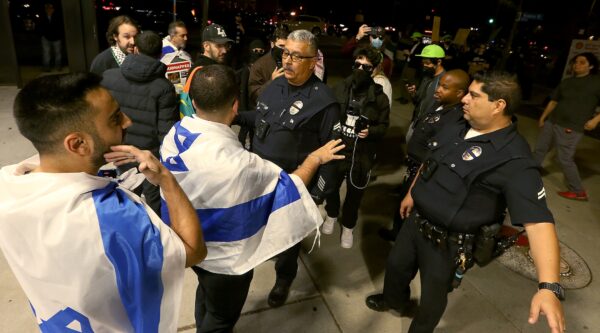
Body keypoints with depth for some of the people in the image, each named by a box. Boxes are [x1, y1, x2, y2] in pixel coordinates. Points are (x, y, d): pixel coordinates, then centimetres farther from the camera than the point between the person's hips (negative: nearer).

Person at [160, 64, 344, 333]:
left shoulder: (176, 133, -16)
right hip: (225, 258, -7)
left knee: (207, 293, 36)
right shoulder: (236, 163, -38)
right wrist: (315, 159, -6)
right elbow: (288, 185, -23)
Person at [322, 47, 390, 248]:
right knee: (332, 187, 20)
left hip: (361, 155, -1)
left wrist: (371, 131, -18)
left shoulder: (380, 97, -6)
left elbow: (384, 126, 1)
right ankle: (331, 215, 50)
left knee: (355, 194, 14)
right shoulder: (339, 89, -4)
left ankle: (348, 226, 39)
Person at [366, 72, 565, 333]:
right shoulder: (457, 128, -3)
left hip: (448, 243, -7)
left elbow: (538, 220, -34)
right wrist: (411, 193, 19)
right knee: (396, 265, 27)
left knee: (432, 296, 17)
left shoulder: (513, 160, -27)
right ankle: (395, 300, 59)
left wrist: (549, 287, -43)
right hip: (416, 219, 7)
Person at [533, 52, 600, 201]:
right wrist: (543, 117, 17)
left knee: (565, 159, -5)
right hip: (551, 122, 6)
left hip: (571, 128, -6)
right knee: (539, 149, 13)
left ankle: (578, 192, 9)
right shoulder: (566, 82, 12)